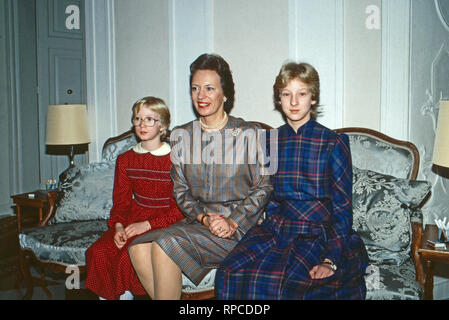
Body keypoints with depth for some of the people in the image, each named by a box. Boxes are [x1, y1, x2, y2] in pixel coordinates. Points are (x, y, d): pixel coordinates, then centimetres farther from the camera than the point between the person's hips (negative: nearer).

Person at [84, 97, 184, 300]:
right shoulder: (125, 160, 10)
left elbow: (179, 209, -9)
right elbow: (121, 201, 12)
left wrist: (147, 225, -18)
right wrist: (118, 226, -9)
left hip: (164, 223, -5)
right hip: (133, 219, 5)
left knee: (128, 256, -28)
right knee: (98, 252, -19)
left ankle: (125, 293, -1)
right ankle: (107, 296, 1)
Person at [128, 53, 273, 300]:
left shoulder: (248, 133, -2)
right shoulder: (181, 136, 9)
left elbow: (263, 188, -1)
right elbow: (181, 191, 9)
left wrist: (232, 221, -12)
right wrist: (204, 217, -9)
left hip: (241, 225, -4)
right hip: (197, 221, 5)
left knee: (166, 244, -26)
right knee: (138, 248, -21)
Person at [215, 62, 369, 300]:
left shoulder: (333, 143, -2)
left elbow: (342, 208, -4)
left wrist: (330, 261, -13)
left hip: (316, 232, -4)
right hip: (275, 228, 4)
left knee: (279, 282, -31)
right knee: (229, 273, -22)